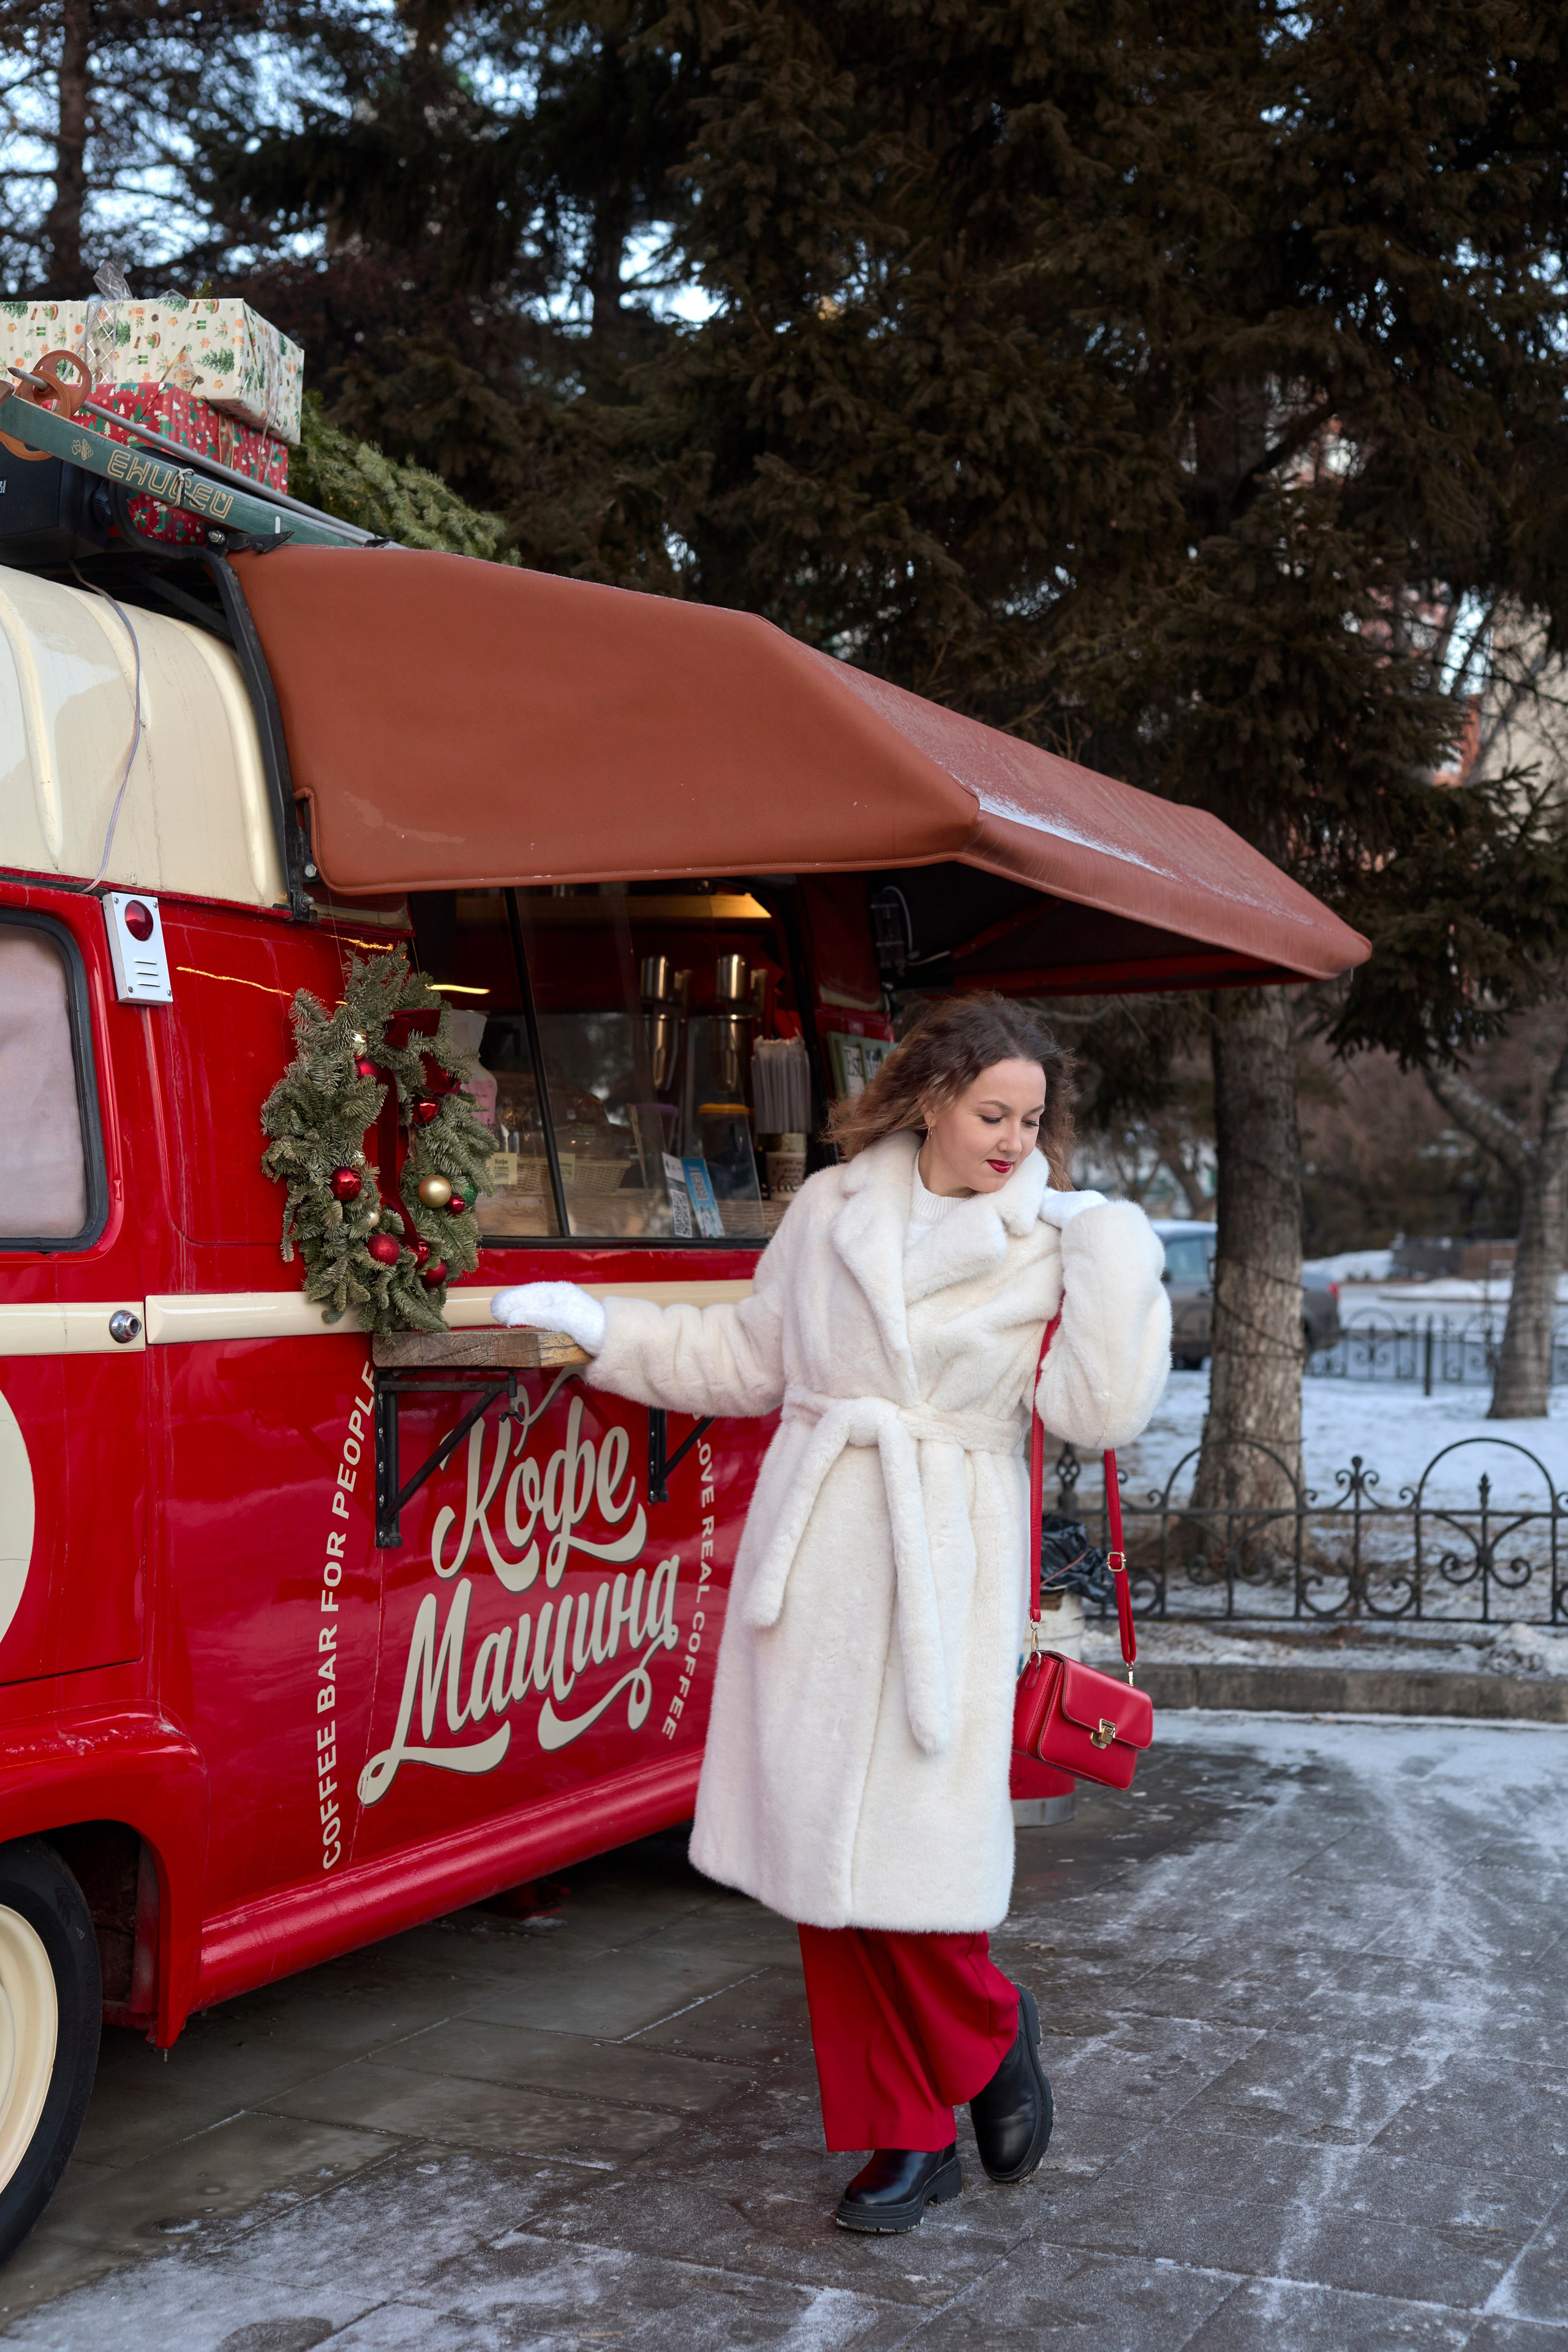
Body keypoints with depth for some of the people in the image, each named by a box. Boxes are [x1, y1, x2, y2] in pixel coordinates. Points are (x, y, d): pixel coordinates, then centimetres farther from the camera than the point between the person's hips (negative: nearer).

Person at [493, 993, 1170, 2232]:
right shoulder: (831, 1208, 7)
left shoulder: (1049, 1247, 0)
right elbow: (750, 1360, 17)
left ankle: (992, 2028, 27)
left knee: (910, 1842, -7)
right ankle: (908, 2140, 20)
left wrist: (1113, 1253, -12)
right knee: (821, 1843, 6)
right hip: (815, 1556, 3)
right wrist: (600, 1327, 14)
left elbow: (1098, 1413, -12)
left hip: (942, 1569, -3)